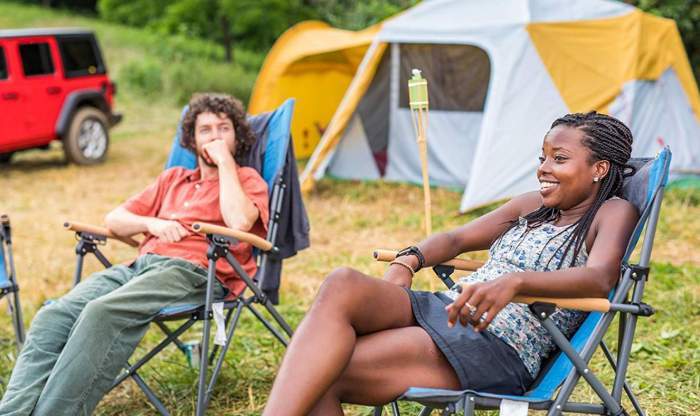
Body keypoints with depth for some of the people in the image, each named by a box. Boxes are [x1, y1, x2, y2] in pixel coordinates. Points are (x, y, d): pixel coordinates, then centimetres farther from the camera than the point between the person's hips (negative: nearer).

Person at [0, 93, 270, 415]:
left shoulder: (247, 180, 16)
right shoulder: (173, 178, 33)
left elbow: (239, 222, -8)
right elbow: (114, 219, 28)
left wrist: (225, 161, 2)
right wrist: (151, 222, 7)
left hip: (192, 271, -6)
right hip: (139, 265, 6)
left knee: (103, 313, -35)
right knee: (52, 317, -23)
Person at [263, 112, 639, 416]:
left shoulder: (613, 212, 2)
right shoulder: (532, 206, 23)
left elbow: (599, 278, -19)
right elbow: (457, 239, 28)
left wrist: (514, 282, -37)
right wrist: (408, 260, 5)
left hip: (501, 347, -7)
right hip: (442, 311, 7)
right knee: (343, 285, -25)